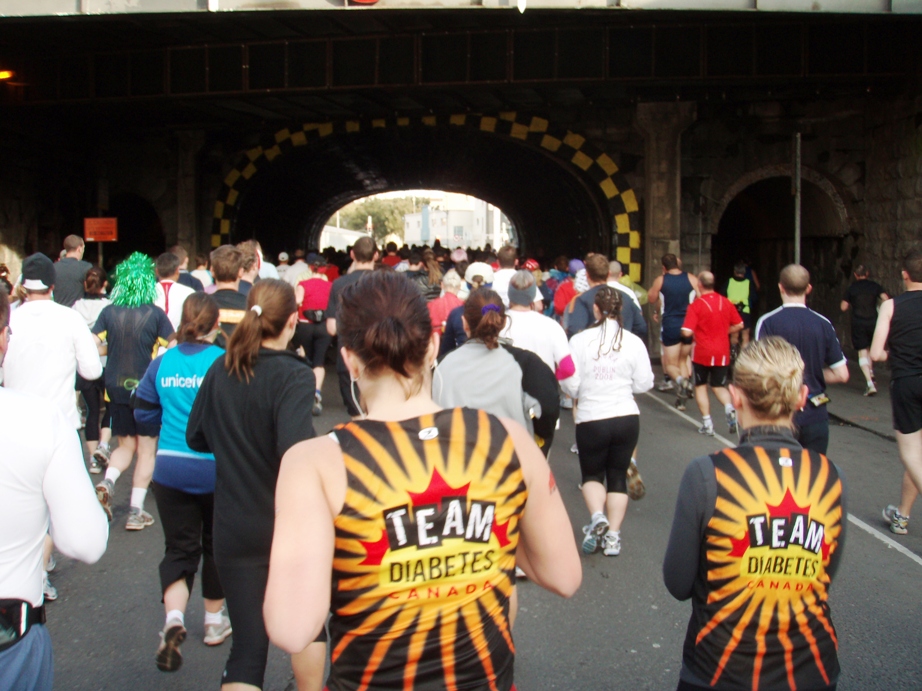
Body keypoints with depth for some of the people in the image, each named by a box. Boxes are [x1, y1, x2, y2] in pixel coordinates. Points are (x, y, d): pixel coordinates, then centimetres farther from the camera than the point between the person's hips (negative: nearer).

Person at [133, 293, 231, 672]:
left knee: (178, 548, 10)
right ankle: (214, 621, 31)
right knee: (216, 543, 17)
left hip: (170, 467, 2)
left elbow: (143, 412, 5)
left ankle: (174, 618, -11)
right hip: (217, 469, -2)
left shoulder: (162, 363, -2)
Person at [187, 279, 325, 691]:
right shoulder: (293, 375, -18)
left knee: (247, 646, 7)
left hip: (233, 530, 3)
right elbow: (296, 452, -31)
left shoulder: (220, 371, -1)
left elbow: (196, 438, 11)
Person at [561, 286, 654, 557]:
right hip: (627, 418, 1)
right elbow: (643, 384, -2)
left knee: (592, 474, 18)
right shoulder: (634, 342, -6)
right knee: (618, 476, 15)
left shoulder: (580, 340, -10)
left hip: (591, 420, -1)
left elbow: (570, 385, -8)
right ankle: (612, 536, 14)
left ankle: (597, 517, -7)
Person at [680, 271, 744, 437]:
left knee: (700, 386, 13)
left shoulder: (696, 305, -12)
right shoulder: (726, 302, 1)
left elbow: (687, 332, -18)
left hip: (702, 353, -3)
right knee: (719, 386, 17)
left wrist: (697, 333, 4)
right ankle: (729, 408, -12)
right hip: (722, 353, 3)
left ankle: (707, 423, 8)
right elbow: (739, 325, 6)